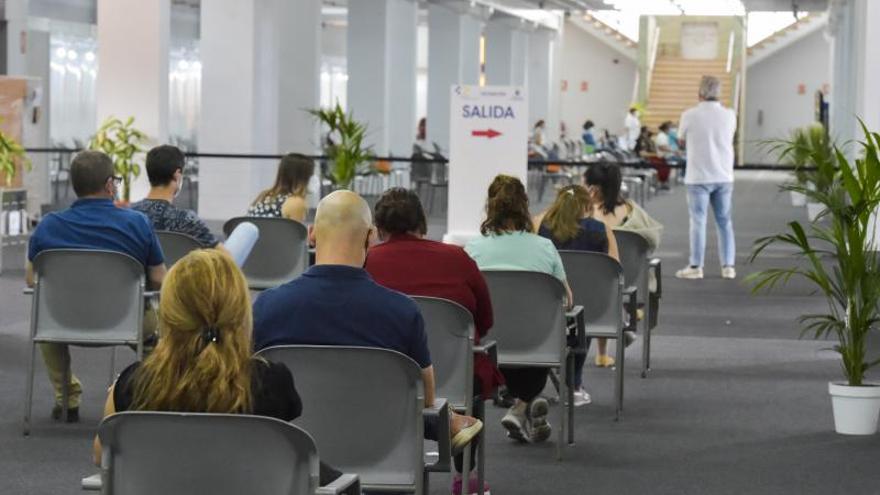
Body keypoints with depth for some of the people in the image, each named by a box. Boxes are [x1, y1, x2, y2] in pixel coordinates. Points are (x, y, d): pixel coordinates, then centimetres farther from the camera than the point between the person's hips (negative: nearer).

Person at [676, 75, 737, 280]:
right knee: (725, 222, 9)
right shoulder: (729, 115, 0)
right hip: (724, 176, 3)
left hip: (699, 176, -3)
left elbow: (682, 142, 5)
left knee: (698, 222, 1)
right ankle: (728, 266, 9)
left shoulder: (690, 115, -9)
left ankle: (696, 266, 2)